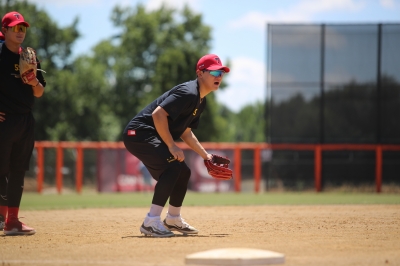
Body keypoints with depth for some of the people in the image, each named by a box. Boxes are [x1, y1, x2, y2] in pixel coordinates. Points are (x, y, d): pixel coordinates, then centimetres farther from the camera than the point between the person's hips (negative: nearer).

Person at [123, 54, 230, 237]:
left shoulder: (201, 102, 13)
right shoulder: (188, 93, -19)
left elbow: (185, 132, 22)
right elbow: (158, 114, -28)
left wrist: (206, 156, 17)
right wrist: (172, 146, -24)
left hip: (152, 138, 11)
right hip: (139, 133, -11)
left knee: (183, 173, 16)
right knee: (174, 166, -25)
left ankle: (173, 219, 34)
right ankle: (151, 222, -27)